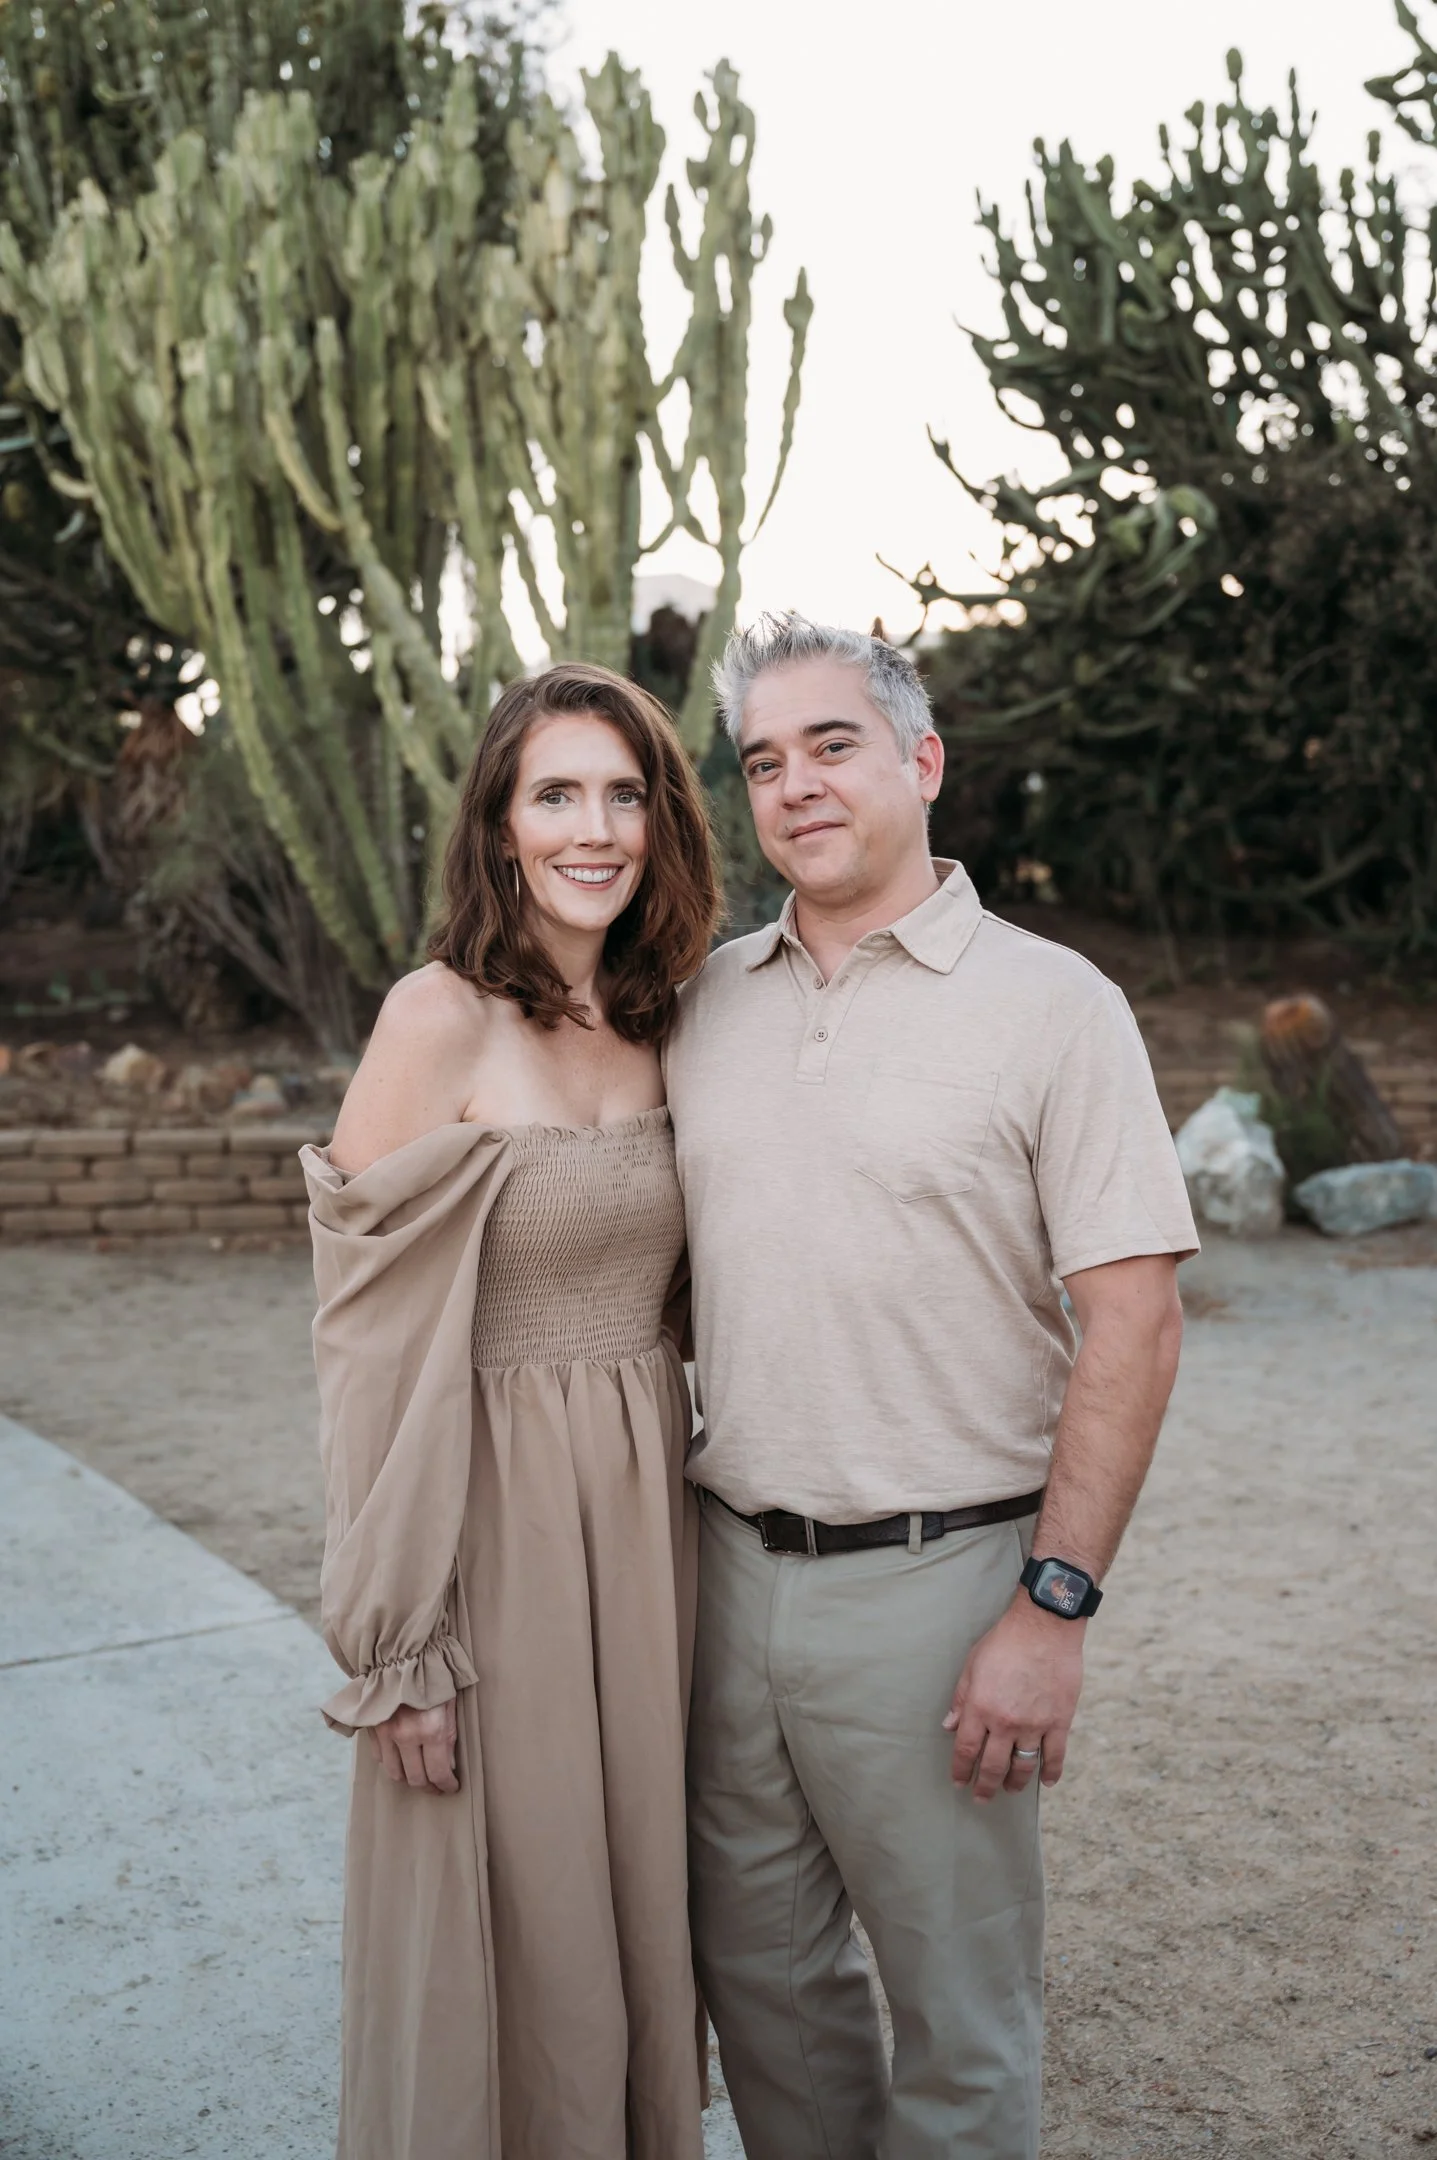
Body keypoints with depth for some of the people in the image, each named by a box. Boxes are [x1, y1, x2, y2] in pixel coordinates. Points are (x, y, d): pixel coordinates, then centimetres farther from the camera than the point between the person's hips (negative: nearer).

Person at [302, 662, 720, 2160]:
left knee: (634, 1902, 18)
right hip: (496, 1515, -6)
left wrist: (678, 1501, 11)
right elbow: (374, 1343, -14)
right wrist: (395, 1644, -14)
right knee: (507, 1923, 9)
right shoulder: (440, 1020, -13)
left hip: (646, 1514, 6)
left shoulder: (659, 1026, 6)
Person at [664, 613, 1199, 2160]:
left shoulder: (1051, 1004, -7)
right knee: (757, 1968, 20)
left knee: (960, 2012, 11)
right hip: (731, 1559, 5)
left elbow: (1132, 1324, -11)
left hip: (937, 1581, -4)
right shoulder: (703, 1004, 7)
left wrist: (1055, 1608, -15)